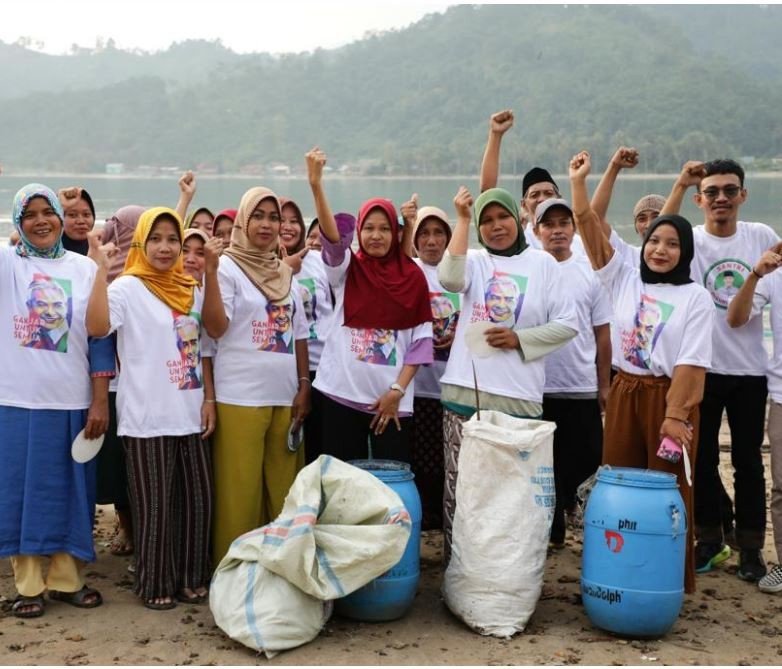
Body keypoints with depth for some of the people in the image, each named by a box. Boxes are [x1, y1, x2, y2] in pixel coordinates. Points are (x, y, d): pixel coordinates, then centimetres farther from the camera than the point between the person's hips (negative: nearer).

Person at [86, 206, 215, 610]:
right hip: (147, 418, -6)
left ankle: (191, 578, 24)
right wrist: (101, 270, -27)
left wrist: (209, 399, 8)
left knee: (197, 498, 10)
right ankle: (155, 584, 15)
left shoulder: (190, 291, 12)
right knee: (154, 504, 1)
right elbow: (97, 327, -24)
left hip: (190, 415, 6)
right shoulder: (127, 288, -5)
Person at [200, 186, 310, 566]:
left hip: (284, 398, 5)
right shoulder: (228, 268, -3)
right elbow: (215, 327, -14)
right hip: (240, 399, -5)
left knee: (283, 488, 8)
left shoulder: (286, 274, 14)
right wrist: (210, 272, -21)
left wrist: (304, 386, 10)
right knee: (240, 490, -1)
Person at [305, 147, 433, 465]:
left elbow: (422, 338, 2)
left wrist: (398, 390, -7)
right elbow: (331, 236, -16)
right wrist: (316, 184, -31)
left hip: (391, 399, 0)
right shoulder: (347, 268, 4)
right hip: (342, 392, 0)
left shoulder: (413, 275, 4)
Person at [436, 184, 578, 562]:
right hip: (464, 390, 1)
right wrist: (462, 220, -10)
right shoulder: (474, 261, 10)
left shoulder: (542, 264, 7)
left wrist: (519, 339, -7)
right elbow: (449, 278, -14)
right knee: (459, 487, 3)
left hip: (519, 397, -1)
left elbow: (567, 324, 5)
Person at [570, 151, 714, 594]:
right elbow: (591, 230, 2)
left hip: (670, 396, -4)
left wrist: (675, 415, -17)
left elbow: (691, 362, -11)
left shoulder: (696, 297, -4)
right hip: (624, 393, 4)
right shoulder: (626, 281, 7)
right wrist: (579, 182, -6)